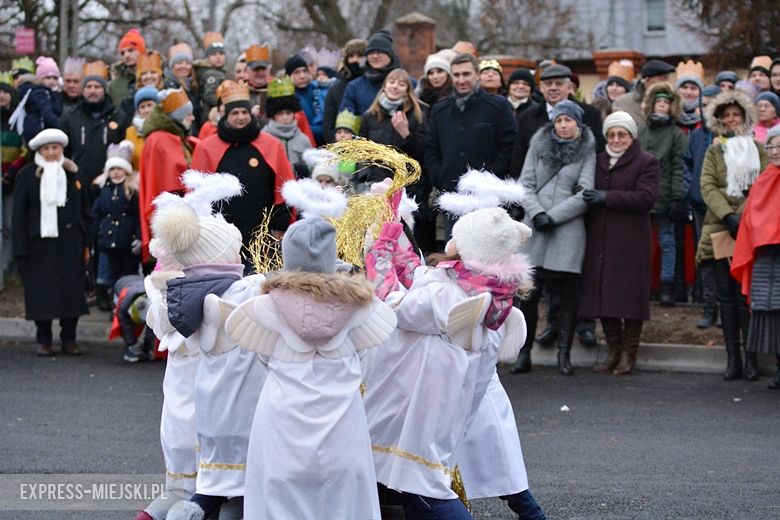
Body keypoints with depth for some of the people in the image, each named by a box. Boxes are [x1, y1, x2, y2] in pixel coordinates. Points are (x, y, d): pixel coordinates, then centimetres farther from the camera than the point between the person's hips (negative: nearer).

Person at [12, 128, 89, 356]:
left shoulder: (73, 174, 9)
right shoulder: (27, 175, 1)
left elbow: (84, 210, 12)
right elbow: (19, 213, 0)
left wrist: (84, 241, 4)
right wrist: (21, 248, -7)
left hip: (69, 242, 2)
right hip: (39, 243, -2)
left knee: (71, 291, 2)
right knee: (41, 292, 1)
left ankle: (69, 339, 11)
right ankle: (43, 341, 10)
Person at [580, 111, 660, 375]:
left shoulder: (646, 163, 1)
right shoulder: (598, 161, 19)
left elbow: (646, 197, -12)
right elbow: (589, 195, 24)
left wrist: (606, 197, -16)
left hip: (630, 242, -5)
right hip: (600, 241, 5)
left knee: (629, 296, -4)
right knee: (602, 295, 3)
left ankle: (628, 353, 6)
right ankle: (613, 351, 14)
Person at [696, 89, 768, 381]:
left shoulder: (757, 149, 12)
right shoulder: (715, 151, 14)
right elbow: (707, 186, 1)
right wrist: (728, 216, -13)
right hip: (721, 229, 2)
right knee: (726, 295, 1)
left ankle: (751, 359, -3)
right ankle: (732, 359, 4)